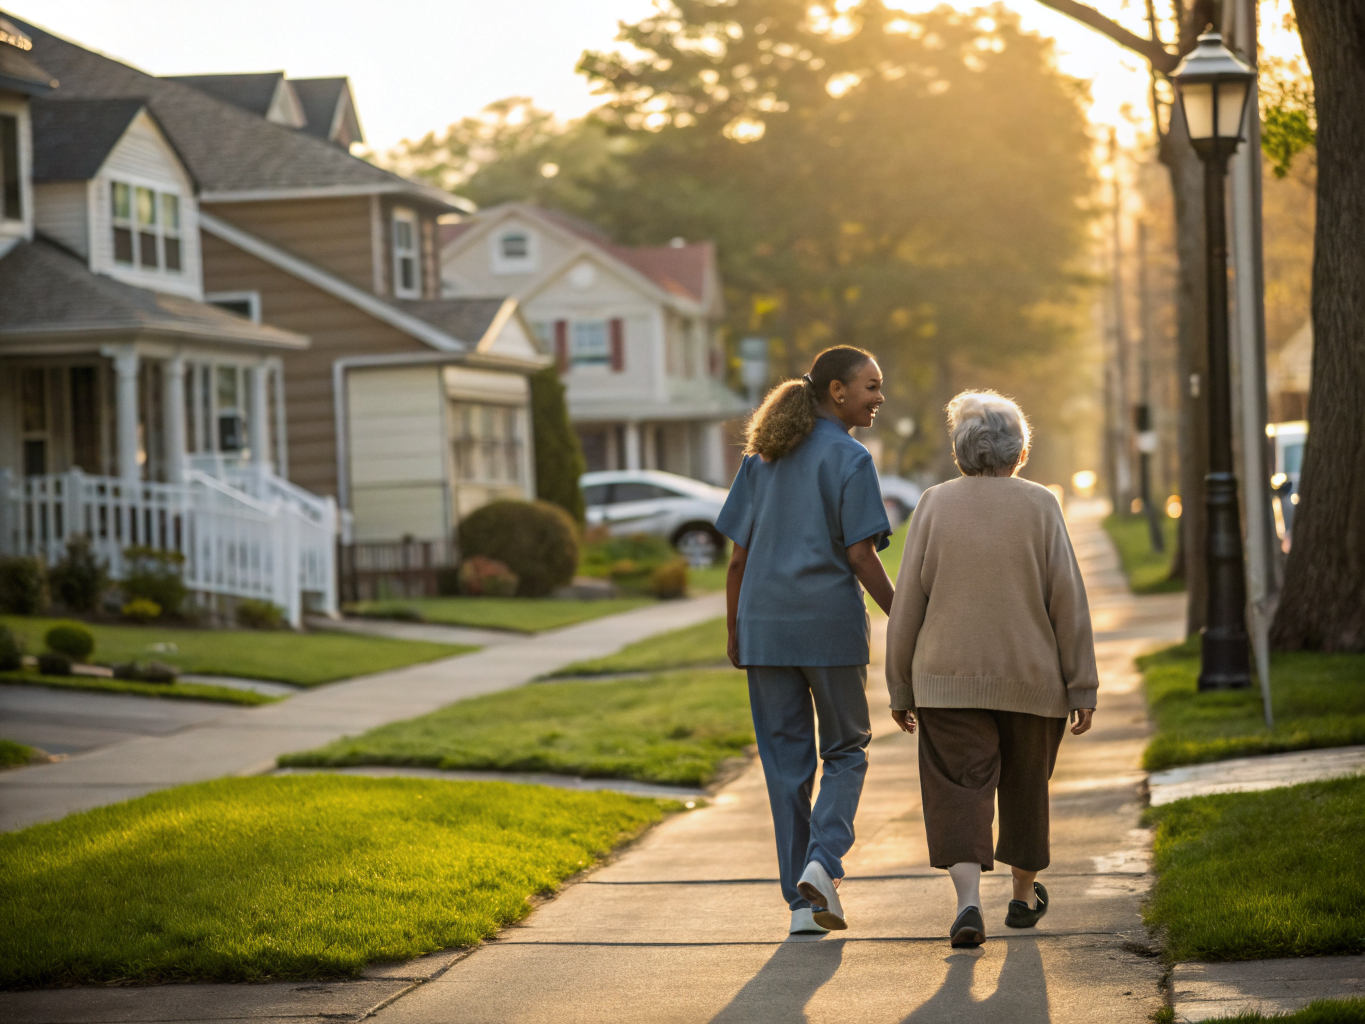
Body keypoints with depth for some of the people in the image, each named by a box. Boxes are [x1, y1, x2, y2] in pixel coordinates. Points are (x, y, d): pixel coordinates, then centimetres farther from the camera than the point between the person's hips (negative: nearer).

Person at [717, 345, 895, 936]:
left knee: (786, 760, 9)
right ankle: (823, 861, -10)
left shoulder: (763, 457, 9)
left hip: (766, 623, 4)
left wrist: (734, 634, 15)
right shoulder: (849, 460, -7)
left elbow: (738, 555, 8)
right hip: (831, 622, -4)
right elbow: (860, 556, -13)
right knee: (846, 750, 12)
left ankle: (802, 902, 8)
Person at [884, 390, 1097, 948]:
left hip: (948, 678, -1)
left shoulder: (934, 505, -1)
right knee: (1025, 787, 18)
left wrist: (900, 687, 6)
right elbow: (1068, 601, -4)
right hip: (1030, 679, 1)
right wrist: (1082, 687, 0)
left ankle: (968, 900, -22)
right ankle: (1024, 895, 33)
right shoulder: (1040, 507, -2)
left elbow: (907, 603, -1)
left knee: (960, 790, -3)